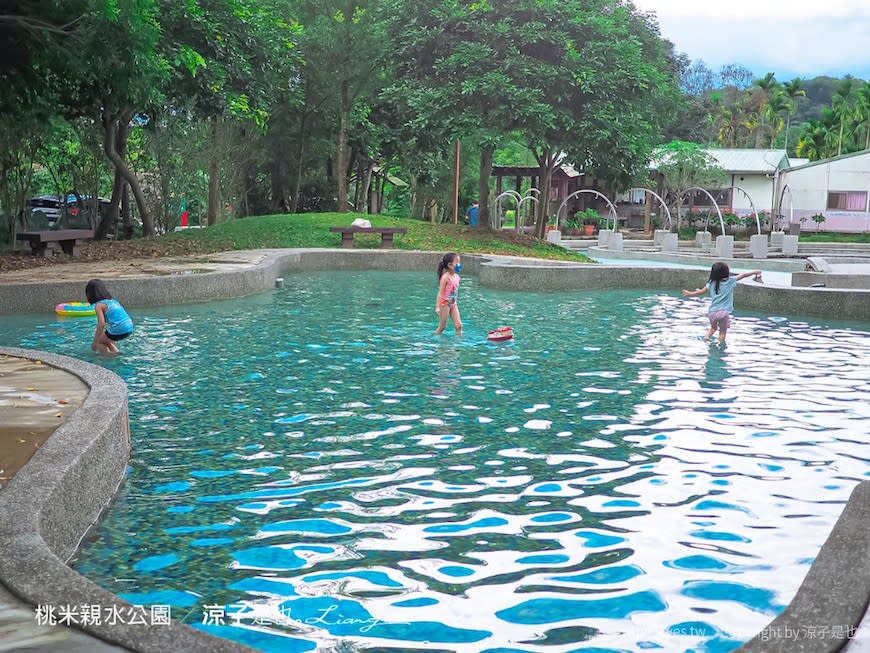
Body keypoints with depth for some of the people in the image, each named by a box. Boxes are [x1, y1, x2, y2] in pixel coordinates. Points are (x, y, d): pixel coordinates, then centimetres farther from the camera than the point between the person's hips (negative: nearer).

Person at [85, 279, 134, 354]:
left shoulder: (99, 305, -3)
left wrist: (95, 342, -10)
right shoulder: (113, 301, 20)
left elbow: (101, 323, -15)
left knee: (99, 342, 16)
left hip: (118, 330, -8)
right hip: (129, 328, 8)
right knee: (106, 340, 30)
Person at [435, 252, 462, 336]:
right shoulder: (445, 277, -17)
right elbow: (440, 293, -18)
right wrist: (438, 307, -23)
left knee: (459, 325, 0)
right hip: (445, 304, -7)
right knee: (442, 326, 3)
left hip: (453, 304, 7)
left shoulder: (457, 276, 5)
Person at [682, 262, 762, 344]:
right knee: (723, 330, 8)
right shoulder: (731, 281, -3)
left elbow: (701, 292, 10)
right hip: (724, 312, -4)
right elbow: (743, 275, 6)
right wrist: (755, 272, 18)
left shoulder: (711, 283, 4)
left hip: (712, 311, 4)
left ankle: (707, 337, 9)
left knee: (713, 327, 25)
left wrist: (689, 294, 25)